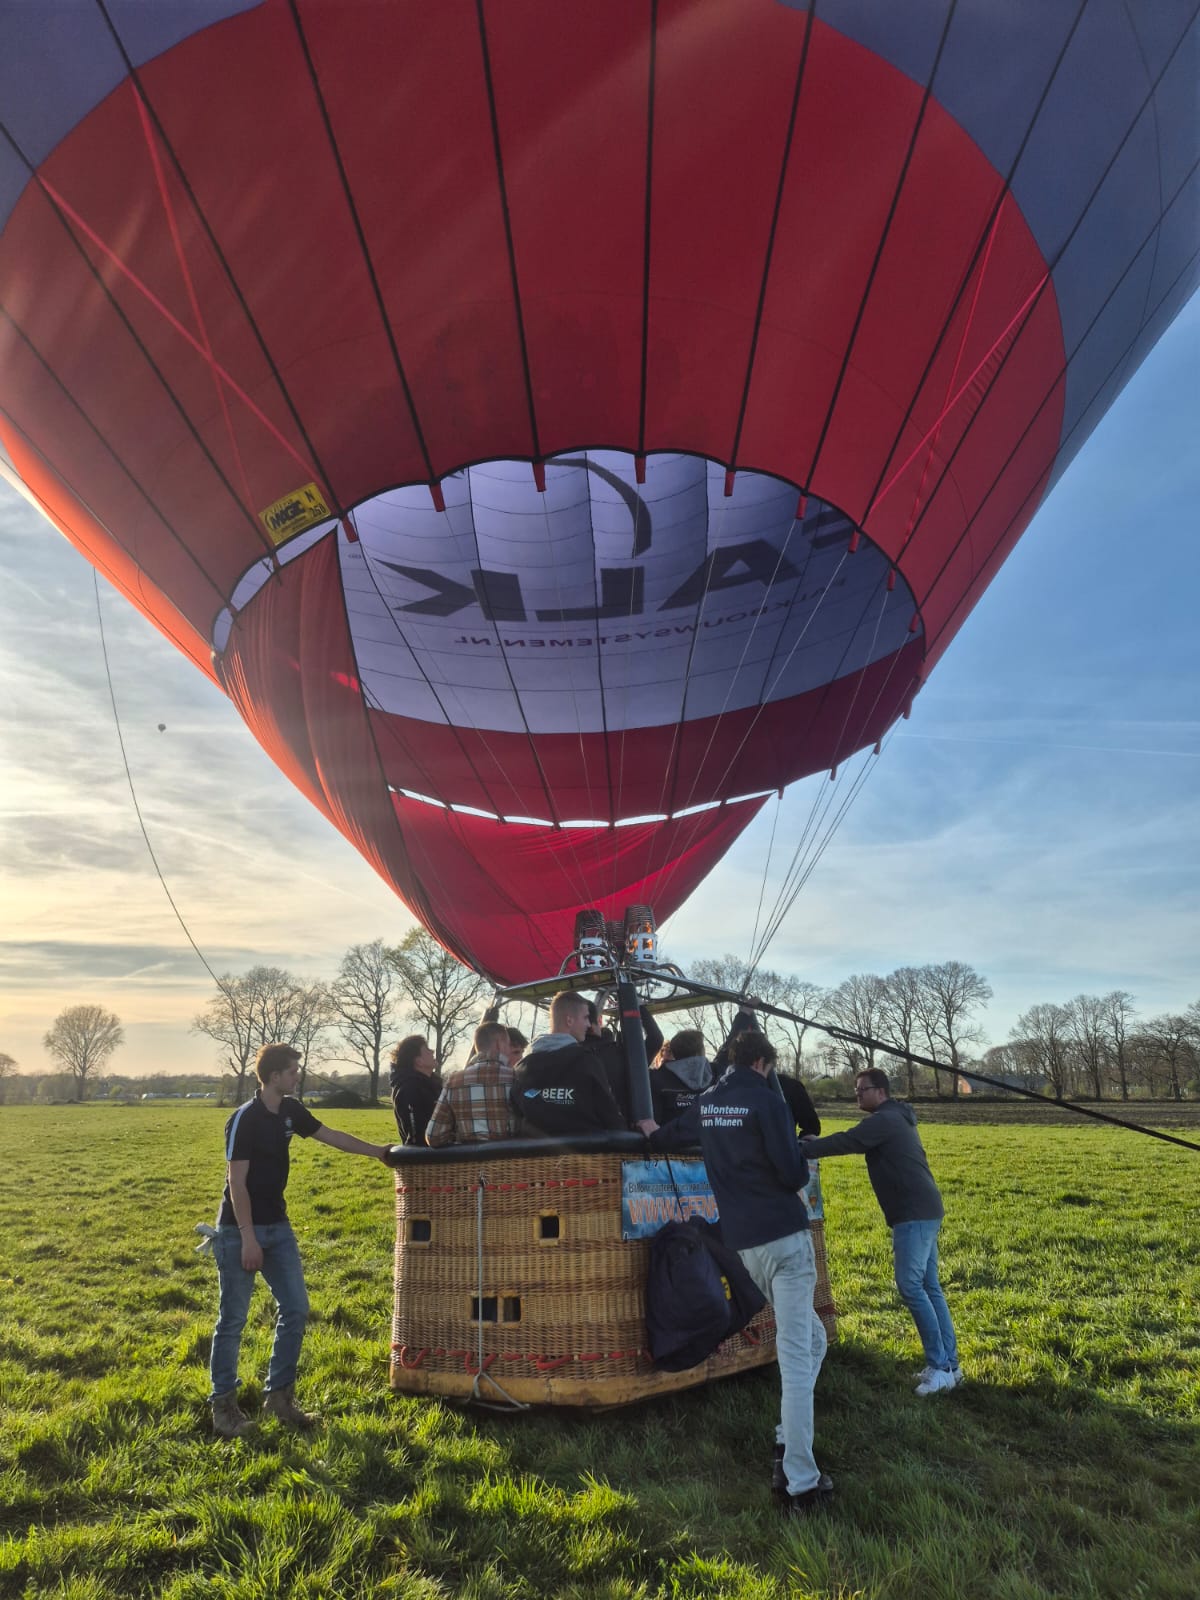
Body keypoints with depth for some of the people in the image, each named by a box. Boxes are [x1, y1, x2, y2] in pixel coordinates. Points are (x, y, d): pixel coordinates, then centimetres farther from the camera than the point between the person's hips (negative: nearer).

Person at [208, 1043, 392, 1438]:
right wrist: (248, 1239, -20)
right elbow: (237, 1182, -18)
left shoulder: (289, 1111, 4)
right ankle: (223, 1404, 17)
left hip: (277, 1226, 7)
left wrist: (376, 1150, 16)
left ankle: (279, 1395, 18)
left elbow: (329, 1135, 15)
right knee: (233, 1319, 2)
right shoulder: (245, 1119, -18)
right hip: (239, 1230, -7)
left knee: (295, 1308, 5)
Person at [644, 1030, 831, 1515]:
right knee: (795, 1356, -6)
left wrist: (652, 1130, 50)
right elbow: (794, 1174, -15)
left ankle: (787, 1446, 18)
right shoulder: (766, 1101, -11)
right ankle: (800, 1483, -6)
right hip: (784, 1235, -7)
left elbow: (665, 1137, 27)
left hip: (743, 1240, 7)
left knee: (810, 1338, 21)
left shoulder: (705, 1103, 9)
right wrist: (801, 1168, 9)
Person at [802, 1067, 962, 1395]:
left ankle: (940, 1368, -7)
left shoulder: (884, 1120, -13)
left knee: (910, 1286, -10)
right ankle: (948, 1364, 15)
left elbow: (845, 1143, -20)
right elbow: (857, 1142, 23)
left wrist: (801, 1149, -15)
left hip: (914, 1213, -11)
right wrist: (814, 1144, 12)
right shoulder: (896, 1118, 20)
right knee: (929, 1287, 11)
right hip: (925, 1211, 11)